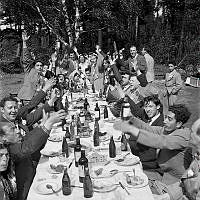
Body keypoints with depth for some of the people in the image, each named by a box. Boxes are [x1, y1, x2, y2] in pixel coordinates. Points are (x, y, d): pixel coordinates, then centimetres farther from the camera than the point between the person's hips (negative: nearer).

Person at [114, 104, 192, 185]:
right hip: (162, 172, 8)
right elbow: (148, 128, -4)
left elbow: (161, 142, -36)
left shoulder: (184, 134, -24)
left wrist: (131, 129, -40)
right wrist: (129, 121, -21)